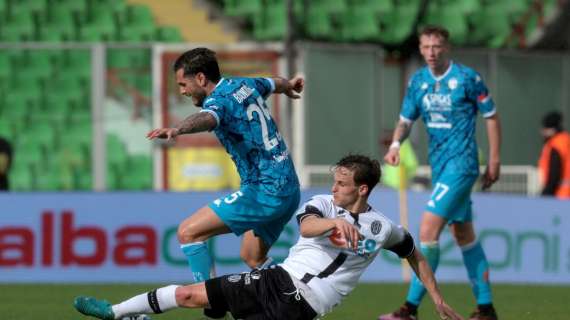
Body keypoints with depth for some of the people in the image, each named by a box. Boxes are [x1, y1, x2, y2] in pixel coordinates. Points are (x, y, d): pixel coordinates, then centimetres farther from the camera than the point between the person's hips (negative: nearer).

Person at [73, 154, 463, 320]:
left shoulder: (382, 228, 3)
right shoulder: (324, 204, 5)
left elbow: (415, 254, 20)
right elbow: (307, 227, -18)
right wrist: (335, 222, -39)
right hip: (280, 279, 3)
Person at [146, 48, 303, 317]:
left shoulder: (220, 100, -15)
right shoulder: (244, 85, 11)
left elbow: (206, 118, -41)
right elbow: (274, 83, 34)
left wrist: (178, 129, -62)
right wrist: (289, 86, 58)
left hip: (264, 191, -10)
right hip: (288, 188, 10)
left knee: (188, 232, -12)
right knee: (252, 257, 26)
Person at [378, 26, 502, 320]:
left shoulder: (468, 78, -11)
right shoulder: (417, 81, 6)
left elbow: (491, 117, -3)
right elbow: (406, 119, 12)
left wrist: (494, 160, -4)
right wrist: (395, 145, -9)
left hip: (461, 164, -8)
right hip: (439, 165, 8)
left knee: (428, 229, -16)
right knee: (464, 235, 13)